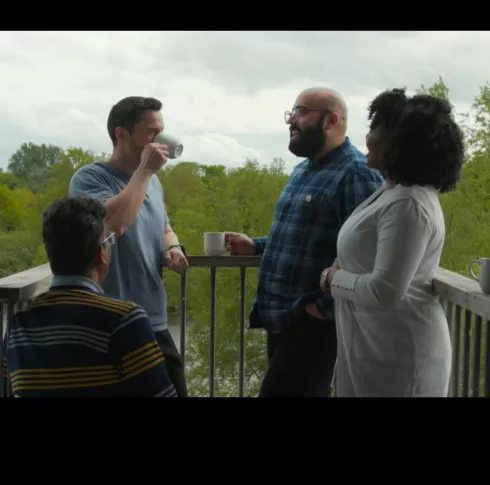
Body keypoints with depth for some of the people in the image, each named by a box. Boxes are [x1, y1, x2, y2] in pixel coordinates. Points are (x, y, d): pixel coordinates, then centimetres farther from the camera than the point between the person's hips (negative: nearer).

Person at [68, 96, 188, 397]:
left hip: (156, 325, 7)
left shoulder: (153, 182, 11)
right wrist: (145, 170, -20)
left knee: (174, 391, 14)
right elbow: (113, 223, -31)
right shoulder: (90, 178, -11)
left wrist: (173, 248, 3)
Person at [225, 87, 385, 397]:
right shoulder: (304, 170, 15)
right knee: (310, 392, 18)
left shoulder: (355, 173, -17)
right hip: (282, 318, 9)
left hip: (314, 323, -9)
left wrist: (325, 308, -22)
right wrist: (255, 247, 12)